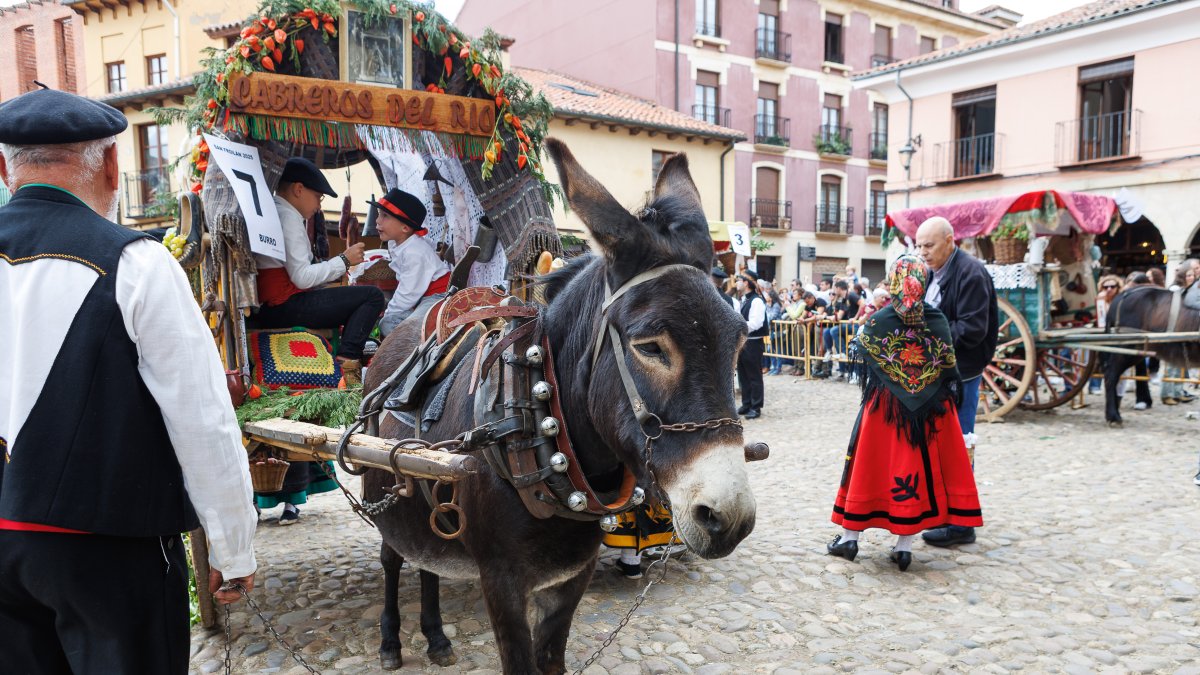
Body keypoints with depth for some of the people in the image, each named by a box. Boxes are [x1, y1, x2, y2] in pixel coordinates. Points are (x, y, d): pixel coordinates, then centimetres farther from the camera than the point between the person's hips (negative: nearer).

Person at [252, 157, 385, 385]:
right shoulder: (287, 215, -10)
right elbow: (302, 278, -17)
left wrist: (334, 269, 14)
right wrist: (343, 261, -6)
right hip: (284, 308, -10)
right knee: (372, 296, -11)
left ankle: (347, 359, 10)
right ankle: (346, 361, -15)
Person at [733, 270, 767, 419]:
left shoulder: (756, 301, -15)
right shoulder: (740, 300, 13)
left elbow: (755, 323, -23)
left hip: (752, 343, -9)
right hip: (741, 341, 9)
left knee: (754, 376, -1)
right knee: (743, 375, 14)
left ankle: (756, 407, 6)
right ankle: (746, 404, 24)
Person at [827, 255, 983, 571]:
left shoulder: (876, 322, -8)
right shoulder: (938, 321, -4)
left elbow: (865, 368, 0)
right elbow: (949, 369, 1)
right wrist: (943, 397, 13)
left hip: (882, 407, -1)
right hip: (930, 411, 1)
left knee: (870, 465, 9)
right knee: (918, 468, 8)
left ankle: (850, 536, 18)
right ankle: (904, 545, 12)